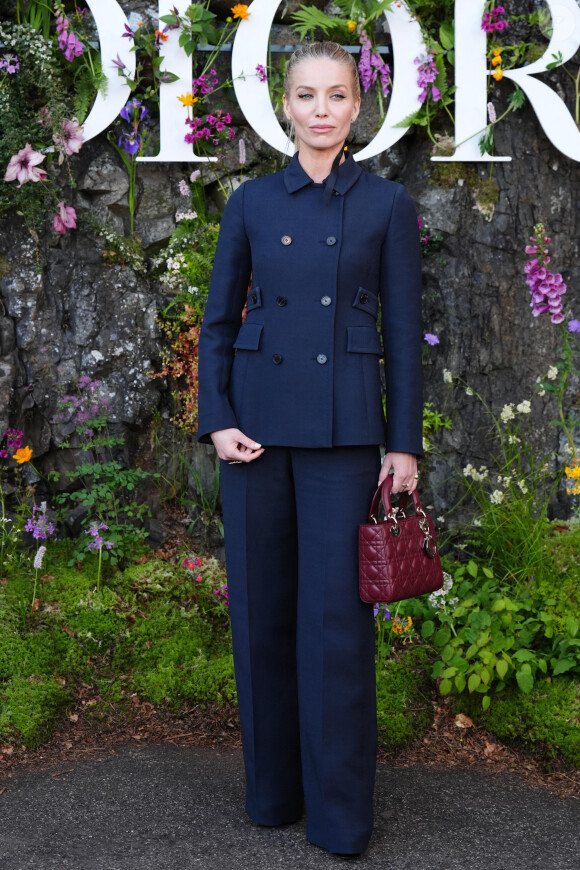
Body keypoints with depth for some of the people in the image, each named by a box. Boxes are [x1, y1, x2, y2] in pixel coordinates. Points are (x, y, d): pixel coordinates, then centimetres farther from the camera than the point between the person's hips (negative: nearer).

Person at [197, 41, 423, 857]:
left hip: (344, 428, -2)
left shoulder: (387, 203, 4)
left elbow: (404, 329, 2)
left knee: (337, 611, -3)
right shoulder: (252, 202, 8)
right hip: (259, 422, 2)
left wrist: (405, 443, -4)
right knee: (261, 606, 7)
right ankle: (273, 786, 23)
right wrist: (218, 419, -3)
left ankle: (341, 811, 10)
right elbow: (218, 320, 9)